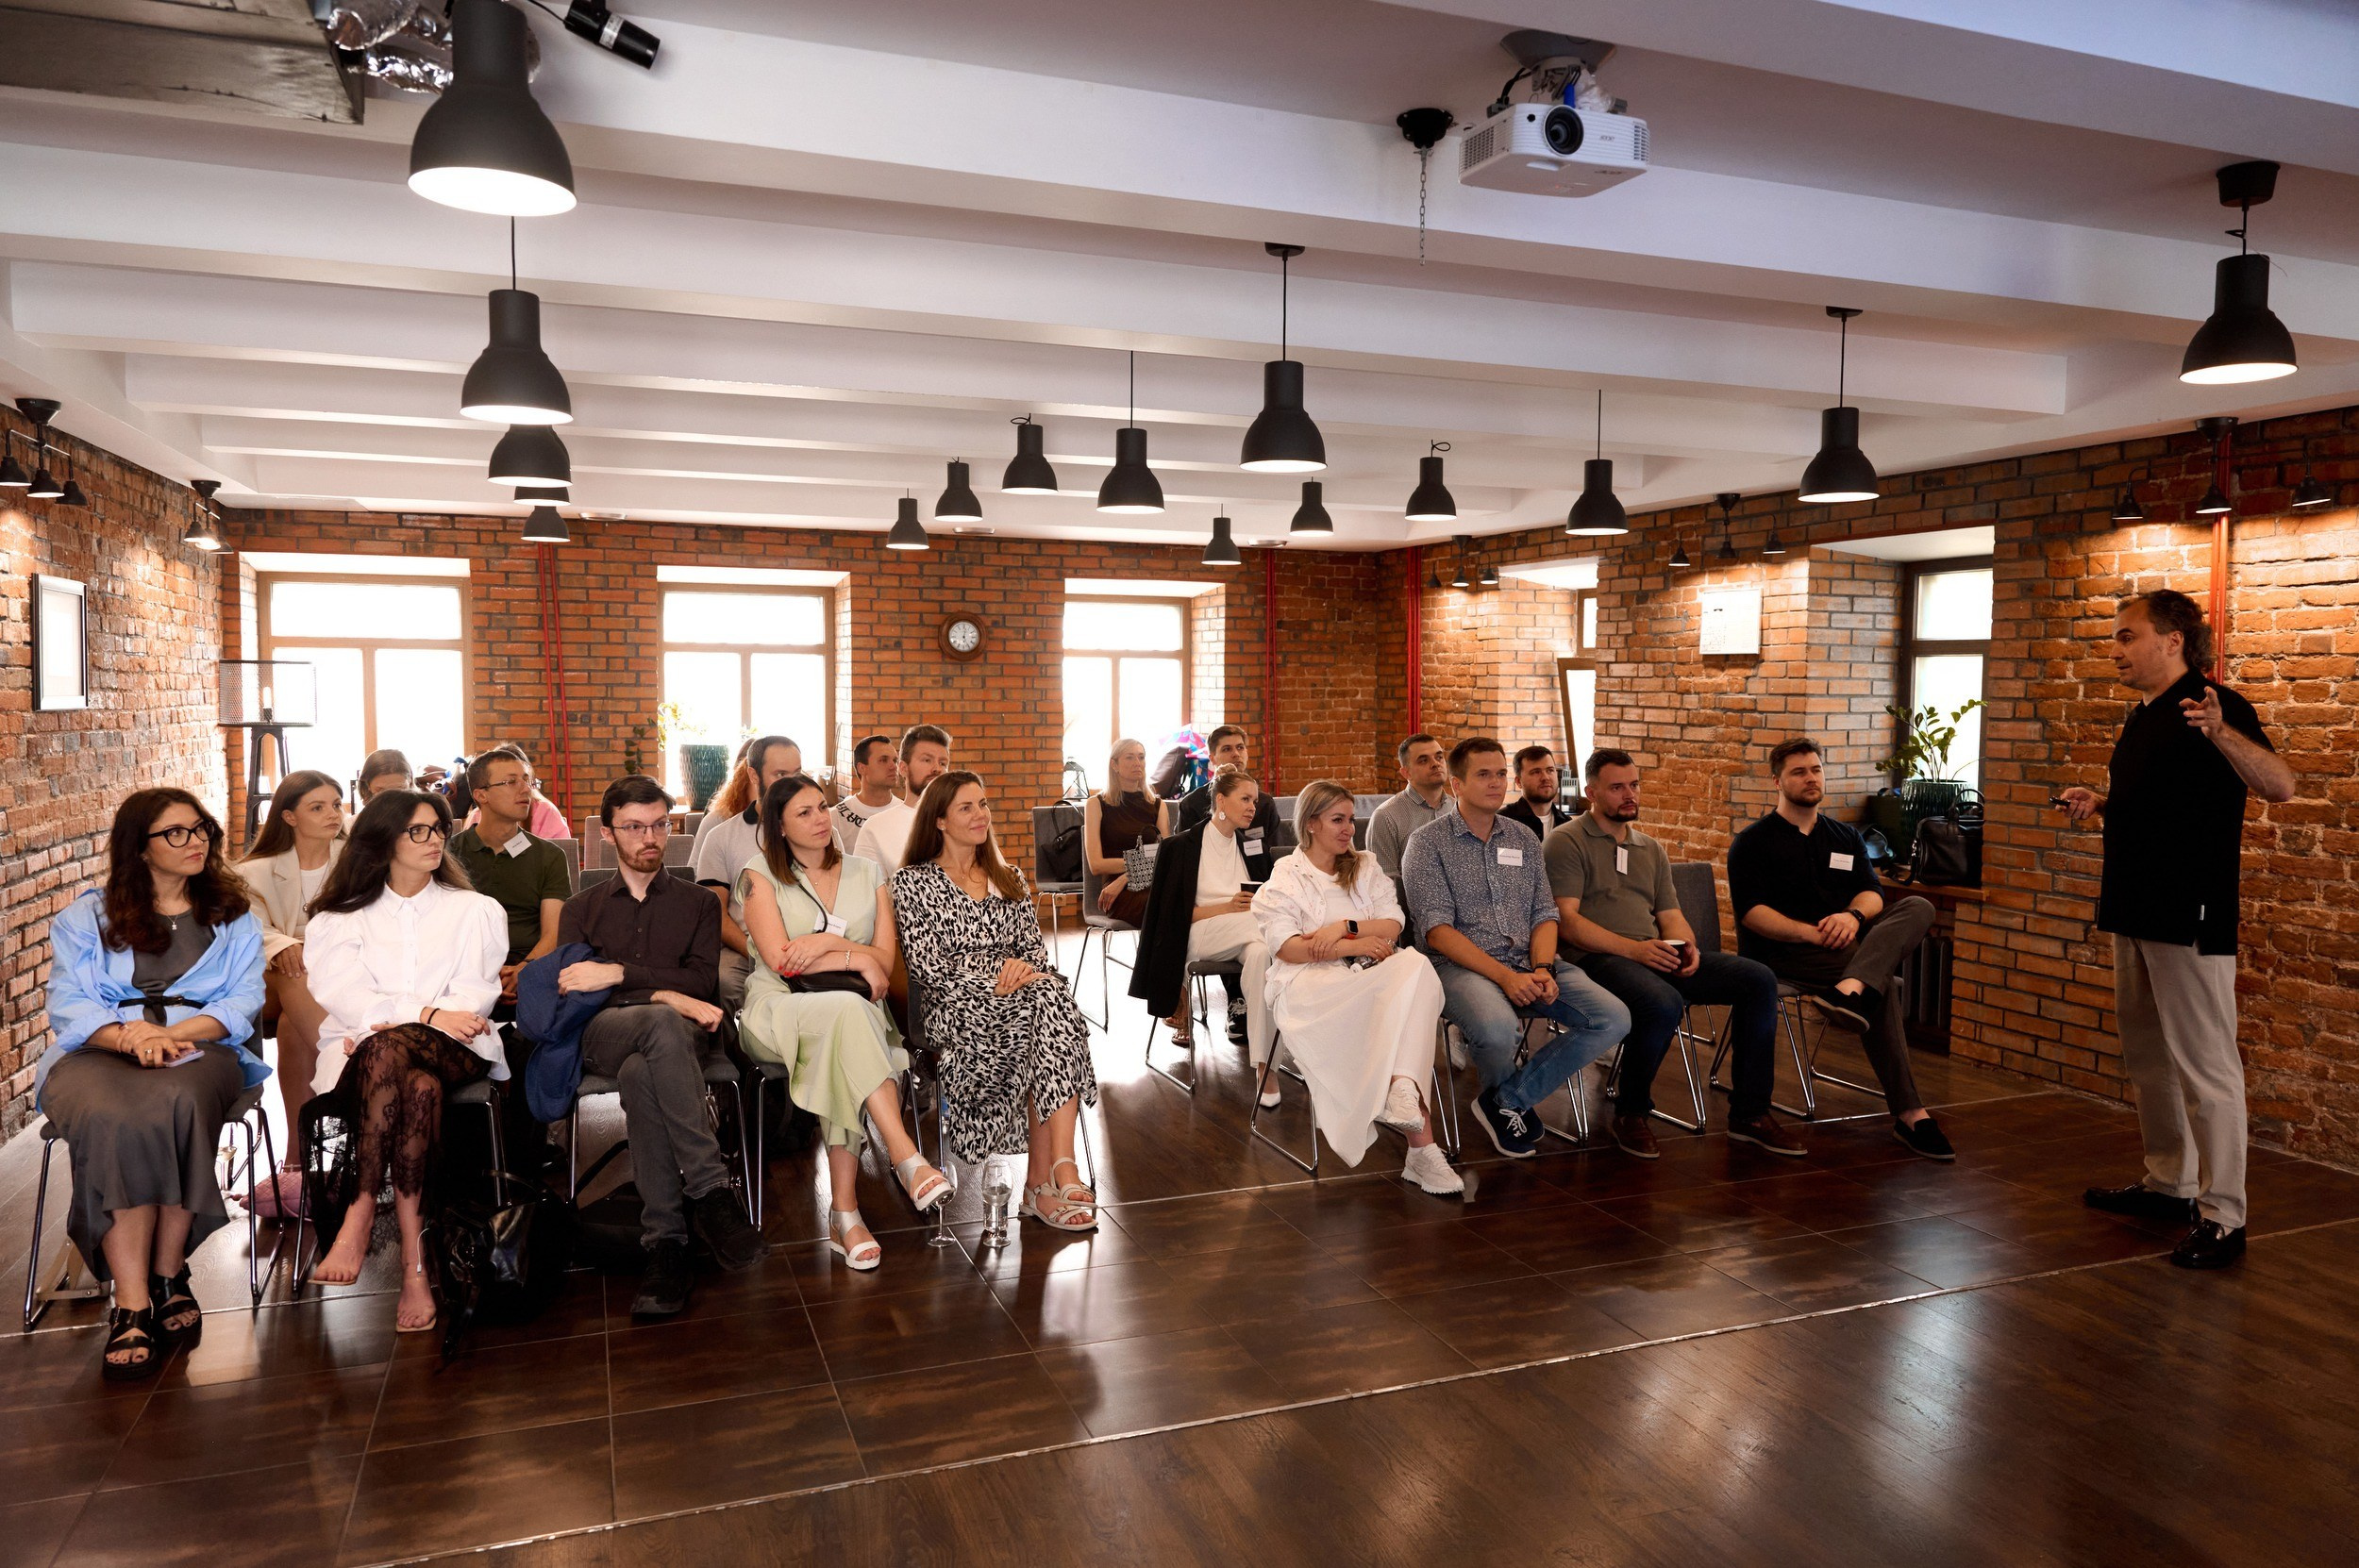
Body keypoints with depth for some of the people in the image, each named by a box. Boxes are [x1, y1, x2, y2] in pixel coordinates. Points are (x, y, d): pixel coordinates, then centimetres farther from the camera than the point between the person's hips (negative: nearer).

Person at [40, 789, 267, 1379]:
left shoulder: (234, 916, 18)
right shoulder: (86, 916, 18)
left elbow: (243, 1002, 5)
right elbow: (68, 1004, 4)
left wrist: (171, 1033, -13)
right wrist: (129, 1037, -17)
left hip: (199, 1047, 0)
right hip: (99, 1050, 0)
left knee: (174, 1103, -37)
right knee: (111, 1117, -36)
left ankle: (167, 1274, -24)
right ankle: (131, 1303, -36)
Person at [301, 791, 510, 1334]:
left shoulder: (475, 910, 18)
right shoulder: (342, 917, 17)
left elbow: (474, 996, 3)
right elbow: (346, 997, 0)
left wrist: (393, 1025, -14)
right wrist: (427, 1013, -16)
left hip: (453, 1049, 0)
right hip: (363, 1051, 0)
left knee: (387, 1050, -36)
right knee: (421, 1087, -36)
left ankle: (362, 1209, -32)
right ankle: (415, 1261, -38)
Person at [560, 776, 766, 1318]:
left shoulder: (699, 903, 24)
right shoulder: (581, 908, 26)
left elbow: (702, 982, 5)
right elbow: (571, 988, 5)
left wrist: (619, 974, -8)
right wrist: (664, 994, -10)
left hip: (680, 1033, 0)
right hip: (602, 1034, 0)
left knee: (640, 1075, -40)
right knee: (662, 1023, -39)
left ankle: (666, 1243, -43)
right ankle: (711, 1191, -43)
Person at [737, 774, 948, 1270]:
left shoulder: (867, 874, 14)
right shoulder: (760, 876, 6)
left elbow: (884, 962, 5)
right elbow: (780, 960, -7)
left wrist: (829, 942, -10)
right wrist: (855, 958, -5)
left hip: (854, 1011, 2)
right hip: (778, 1009, -2)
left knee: (842, 1058, -35)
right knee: (850, 1010, -37)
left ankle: (844, 1211, -32)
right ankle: (906, 1159, -42)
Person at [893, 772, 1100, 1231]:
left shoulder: (1009, 880, 24)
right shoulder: (912, 882, 7)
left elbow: (1035, 946, 16)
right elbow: (926, 966, -4)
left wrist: (1023, 965, -10)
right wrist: (995, 980, -15)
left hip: (1015, 994, 4)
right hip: (956, 1007, -4)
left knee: (1050, 1000, -34)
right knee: (1046, 1007, -34)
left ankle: (1044, 1178, -39)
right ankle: (1056, 1172, -30)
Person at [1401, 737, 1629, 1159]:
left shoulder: (1524, 839, 17)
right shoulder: (1427, 843, -1)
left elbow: (1545, 914, 14)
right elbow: (1437, 930, -10)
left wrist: (1543, 969, -8)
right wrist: (1505, 977, -18)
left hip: (1530, 963, 6)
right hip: (1461, 965, -5)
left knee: (1614, 1018, -15)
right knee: (1498, 1028, -37)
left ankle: (1506, 1100, -4)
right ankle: (1507, 1097, 2)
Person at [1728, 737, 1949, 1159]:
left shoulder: (1846, 837, 24)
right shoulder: (1752, 843, 6)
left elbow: (1873, 892, 8)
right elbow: (1750, 911, -9)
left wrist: (1853, 915, -19)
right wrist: (1812, 933, -25)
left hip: (1844, 945, 6)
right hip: (1780, 951, -5)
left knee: (1918, 907, -25)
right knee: (1882, 986, -33)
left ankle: (1851, 990, -53)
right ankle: (1909, 1113, -37)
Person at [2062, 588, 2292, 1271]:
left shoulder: (2215, 704, -13)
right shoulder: (2144, 717, 15)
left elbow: (2280, 785, -27)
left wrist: (2220, 730, -43)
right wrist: (2098, 804, 11)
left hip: (2189, 918, -10)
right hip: (2136, 909, 10)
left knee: (2205, 1064, -5)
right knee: (2148, 1055, 18)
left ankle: (2222, 1216, 3)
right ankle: (2168, 1183, 32)